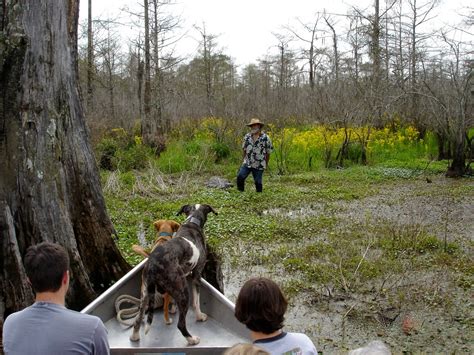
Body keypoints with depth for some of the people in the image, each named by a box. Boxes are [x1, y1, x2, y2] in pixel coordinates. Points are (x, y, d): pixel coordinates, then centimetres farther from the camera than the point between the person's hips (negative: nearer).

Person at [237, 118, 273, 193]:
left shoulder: (265, 138, -7)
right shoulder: (247, 136, 3)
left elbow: (268, 152, 1)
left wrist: (266, 164, 7)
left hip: (259, 165, -3)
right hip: (247, 163, 3)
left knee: (258, 182, 3)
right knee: (240, 177, -11)